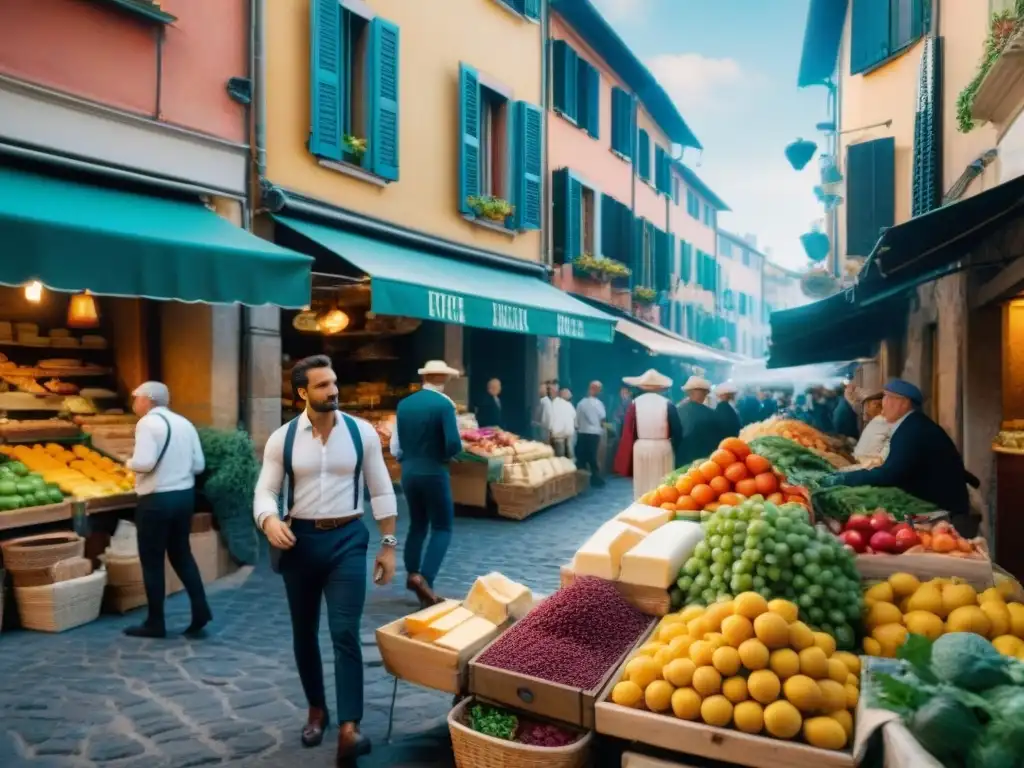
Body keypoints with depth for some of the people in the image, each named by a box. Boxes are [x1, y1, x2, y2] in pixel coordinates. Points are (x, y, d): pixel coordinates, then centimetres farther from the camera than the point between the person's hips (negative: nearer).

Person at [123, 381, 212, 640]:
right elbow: (199, 465, 9)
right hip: (185, 495, 7)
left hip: (157, 500, -7)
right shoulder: (185, 423, 10)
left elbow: (145, 462, -22)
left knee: (152, 561, 6)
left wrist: (129, 463, -2)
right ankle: (200, 609, 12)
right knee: (182, 554, 18)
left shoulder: (148, 423, -11)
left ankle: (155, 623, 15)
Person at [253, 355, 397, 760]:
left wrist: (388, 545, 0)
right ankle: (316, 709, 38)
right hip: (300, 541, 2)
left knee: (345, 634, -8)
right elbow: (265, 491, -1)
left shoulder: (362, 432, -4)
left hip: (347, 539, -2)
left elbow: (381, 491, 1)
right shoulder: (282, 439, -3)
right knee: (304, 634, 16)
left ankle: (349, 728, -2)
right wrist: (270, 520, -24)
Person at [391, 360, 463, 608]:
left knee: (417, 525, 20)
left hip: (408, 473, 6)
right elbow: (454, 445, -19)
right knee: (442, 528, 4)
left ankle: (412, 574, 26)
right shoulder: (444, 404, -13)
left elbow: (395, 447, 6)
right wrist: (445, 455, 1)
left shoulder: (404, 404, 3)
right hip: (434, 473, -6)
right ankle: (424, 578, -9)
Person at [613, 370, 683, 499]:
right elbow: (677, 430, -2)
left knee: (642, 486, 9)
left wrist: (627, 460, 6)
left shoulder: (635, 403, -3)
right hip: (663, 448, -1)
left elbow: (628, 432, -2)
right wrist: (675, 448, 13)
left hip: (641, 448, 1)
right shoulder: (667, 403, -4)